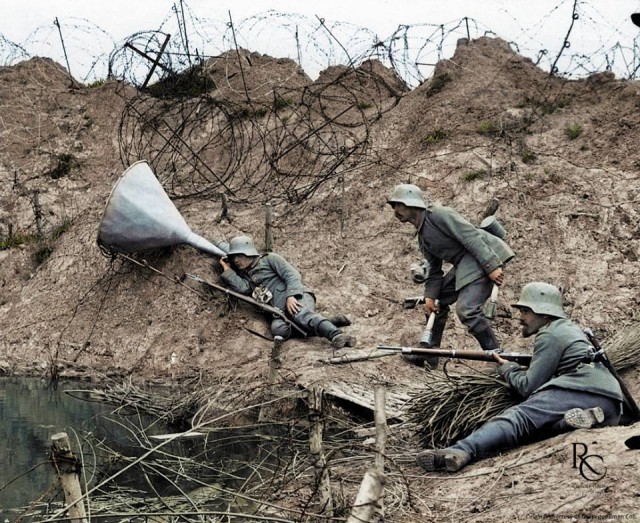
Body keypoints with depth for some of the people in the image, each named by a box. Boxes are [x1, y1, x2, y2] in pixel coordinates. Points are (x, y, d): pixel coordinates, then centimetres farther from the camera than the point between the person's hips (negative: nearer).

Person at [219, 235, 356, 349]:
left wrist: (291, 296, -17)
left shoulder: (269, 259, 12)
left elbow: (292, 275, -1)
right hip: (279, 310, 4)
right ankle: (327, 324, -39)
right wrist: (227, 269, 10)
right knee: (278, 329, -31)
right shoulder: (245, 275, 27)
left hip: (297, 297, -4)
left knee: (302, 315, -37)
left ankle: (336, 335, -57)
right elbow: (242, 288, 3)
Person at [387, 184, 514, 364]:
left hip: (487, 258, -10)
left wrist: (491, 267, -26)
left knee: (466, 309, -23)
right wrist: (430, 295, 1)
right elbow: (434, 269, 16)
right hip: (465, 265, 10)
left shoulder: (439, 215, -15)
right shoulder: (422, 236, 15)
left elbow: (471, 237, -21)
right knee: (436, 303, 12)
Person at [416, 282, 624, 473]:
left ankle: (461, 452, -40)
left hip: (580, 391, -9)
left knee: (517, 417, -20)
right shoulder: (569, 328, 30)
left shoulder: (550, 336, 1)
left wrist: (507, 368, 17)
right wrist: (517, 367, 19)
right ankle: (573, 419, -24)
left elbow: (528, 387, -1)